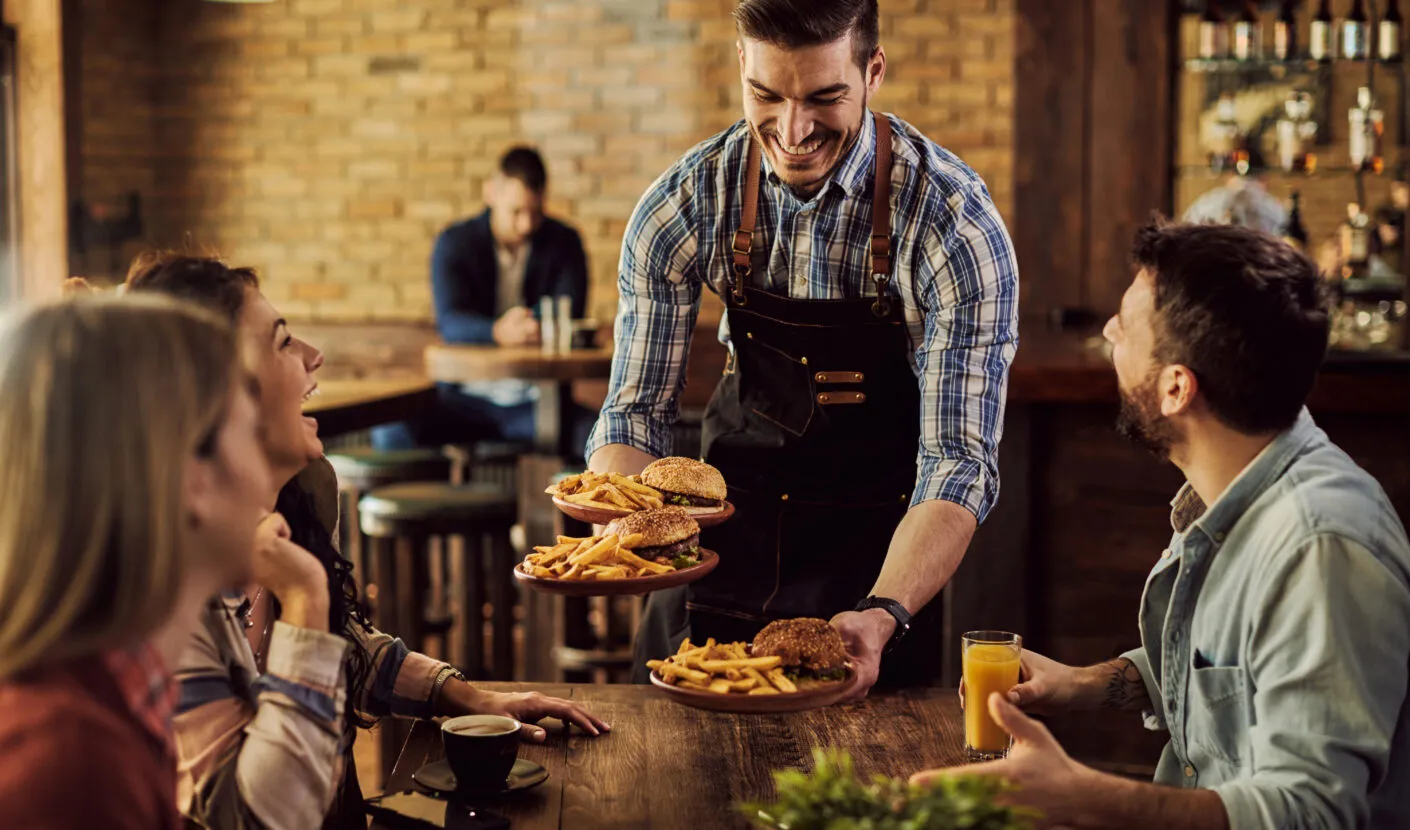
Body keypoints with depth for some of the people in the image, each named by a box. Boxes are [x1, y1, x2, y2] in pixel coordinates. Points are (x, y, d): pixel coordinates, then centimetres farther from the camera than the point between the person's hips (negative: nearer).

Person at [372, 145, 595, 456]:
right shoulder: (454, 243, 1)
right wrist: (498, 332, -39)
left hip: (537, 397, 0)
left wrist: (532, 324, -33)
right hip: (467, 398, 0)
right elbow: (450, 321, -16)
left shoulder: (564, 242, 5)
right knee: (390, 433, -29)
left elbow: (570, 317, -8)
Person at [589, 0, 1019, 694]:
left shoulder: (956, 225, -23)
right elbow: (636, 411, -8)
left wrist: (883, 615, -40)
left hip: (875, 539, -2)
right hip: (732, 517, 3)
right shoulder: (682, 206, -14)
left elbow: (958, 459, -24)